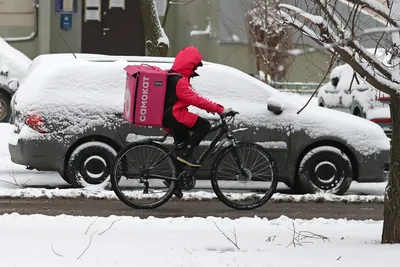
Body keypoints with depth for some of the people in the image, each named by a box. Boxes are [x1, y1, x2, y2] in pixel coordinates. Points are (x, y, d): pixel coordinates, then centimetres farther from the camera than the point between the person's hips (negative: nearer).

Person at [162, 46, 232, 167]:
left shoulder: (171, 76, 15)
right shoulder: (179, 81, -19)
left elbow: (190, 97, 19)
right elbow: (196, 99, -26)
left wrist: (210, 106, 11)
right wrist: (219, 109, -24)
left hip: (167, 117, 11)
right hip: (175, 116, -11)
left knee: (182, 146, 22)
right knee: (204, 125, -10)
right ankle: (185, 154, -14)